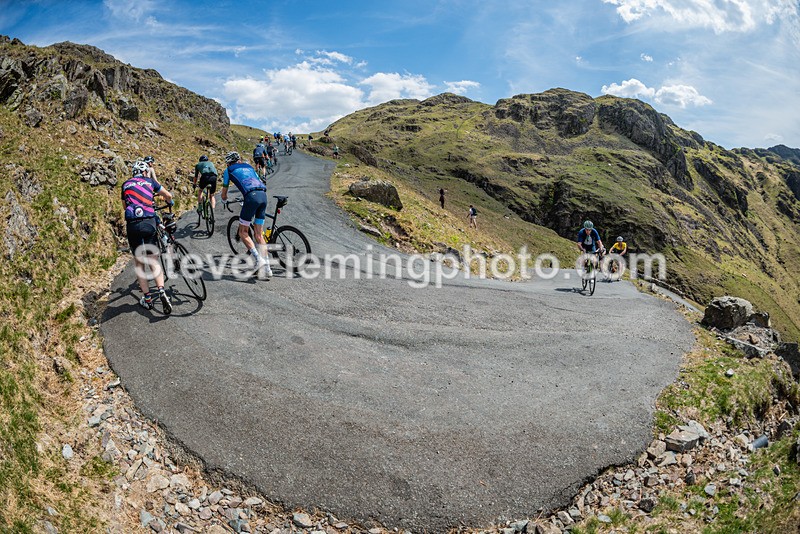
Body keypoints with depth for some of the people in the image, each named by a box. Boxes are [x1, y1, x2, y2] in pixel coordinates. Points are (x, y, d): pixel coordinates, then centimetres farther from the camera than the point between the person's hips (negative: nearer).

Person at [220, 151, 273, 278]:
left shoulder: (229, 170, 19)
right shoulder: (249, 167, 32)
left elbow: (224, 193, 24)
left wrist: (224, 197, 48)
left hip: (251, 196, -5)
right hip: (263, 195, 5)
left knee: (243, 232, 7)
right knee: (259, 234, 9)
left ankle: (258, 259, -10)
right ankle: (266, 268, 4)